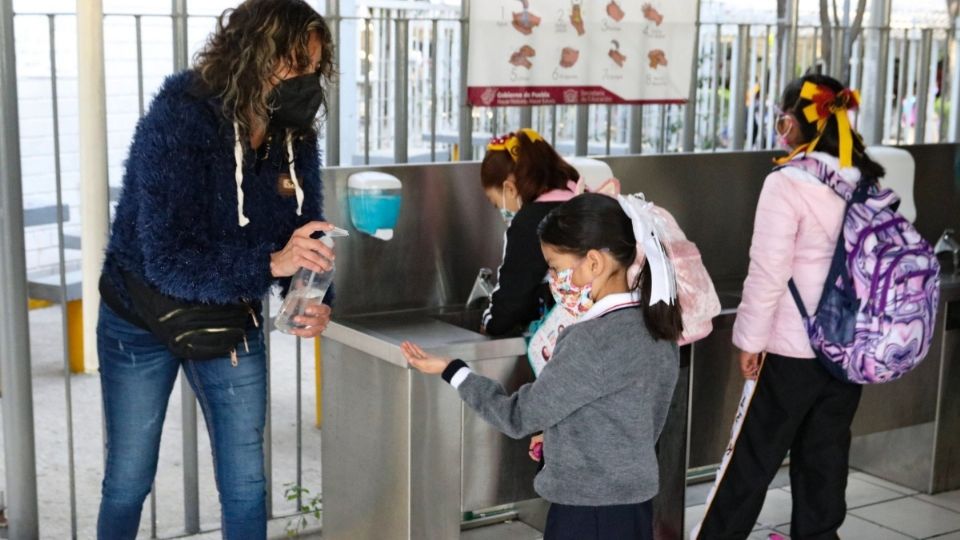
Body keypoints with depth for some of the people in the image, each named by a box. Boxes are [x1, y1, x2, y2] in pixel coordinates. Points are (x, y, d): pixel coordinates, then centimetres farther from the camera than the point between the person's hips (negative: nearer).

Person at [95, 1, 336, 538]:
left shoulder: (295, 137, -11)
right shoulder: (176, 124, -28)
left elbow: (302, 237, -3)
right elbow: (167, 260, -33)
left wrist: (312, 302, -24)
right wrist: (269, 263, -44)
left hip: (233, 325, 4)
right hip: (143, 324, -4)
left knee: (247, 487, 6)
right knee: (129, 482, 10)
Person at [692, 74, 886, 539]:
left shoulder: (788, 183, -16)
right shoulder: (868, 181, 3)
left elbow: (768, 272, -17)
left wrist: (750, 339, -7)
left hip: (794, 347, -6)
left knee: (753, 455, 4)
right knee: (826, 452, 15)